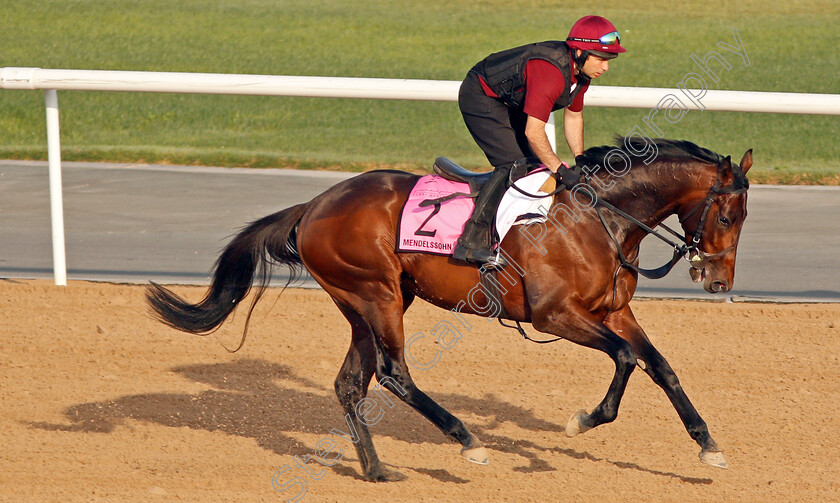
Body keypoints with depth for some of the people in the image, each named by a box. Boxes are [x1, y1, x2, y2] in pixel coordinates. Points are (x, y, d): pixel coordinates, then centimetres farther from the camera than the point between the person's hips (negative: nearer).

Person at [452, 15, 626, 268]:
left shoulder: (581, 70, -4)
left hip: (509, 104, 10)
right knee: (514, 164, -21)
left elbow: (573, 116, 12)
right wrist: (562, 171, -29)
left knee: (535, 164, 9)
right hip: (480, 98, -10)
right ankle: (472, 241, -26)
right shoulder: (550, 72, -34)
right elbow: (533, 132, -35)